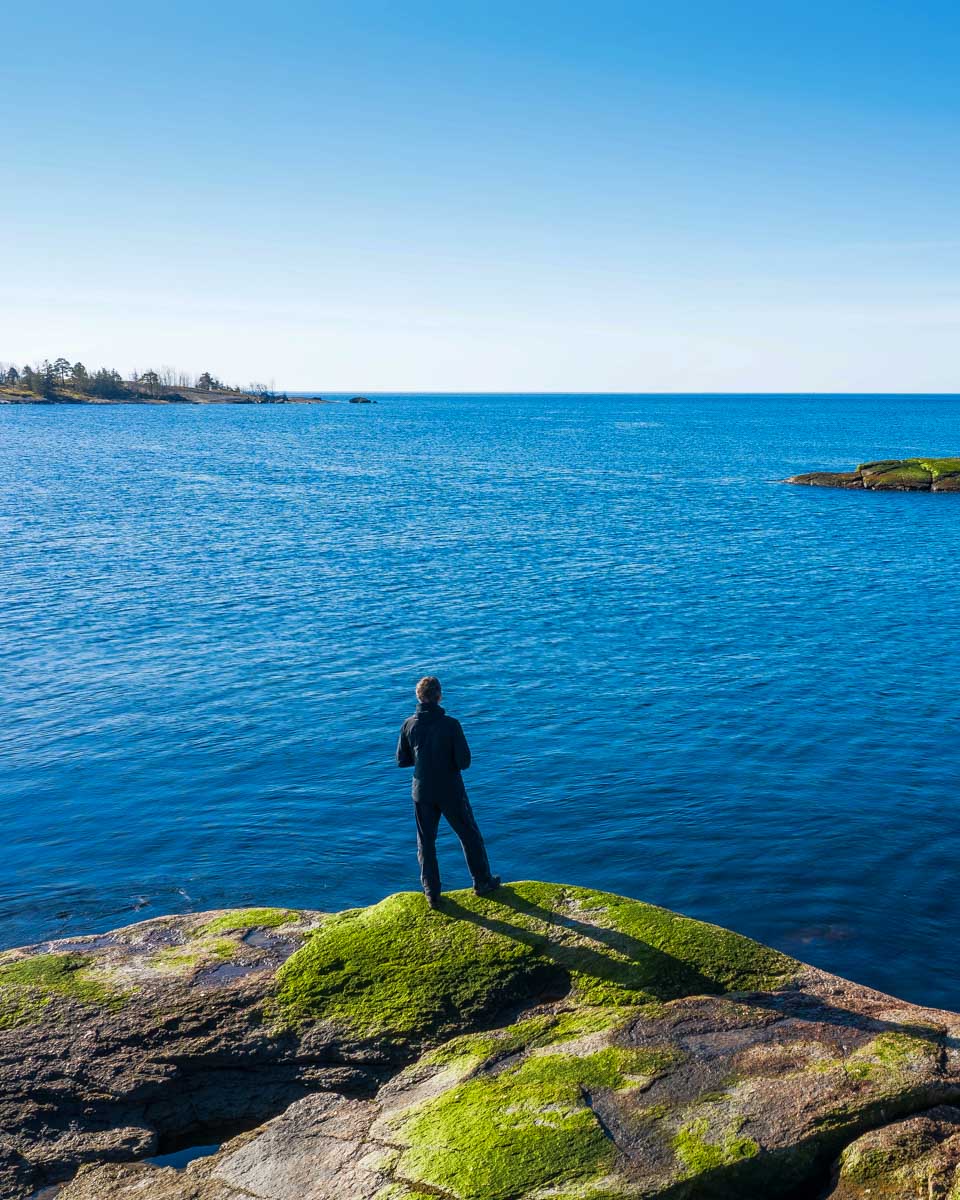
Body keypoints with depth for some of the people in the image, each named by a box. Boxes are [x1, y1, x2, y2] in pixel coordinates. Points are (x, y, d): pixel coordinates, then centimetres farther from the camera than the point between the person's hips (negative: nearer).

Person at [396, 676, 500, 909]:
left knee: (426, 843, 13)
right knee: (469, 836, 16)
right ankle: (483, 883, 28)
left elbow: (401, 760, 1)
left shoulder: (409, 725, -8)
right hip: (451, 792, -2)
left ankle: (432, 893, 17)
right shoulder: (450, 724, -18)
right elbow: (464, 762, -17)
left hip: (423, 793, 3)